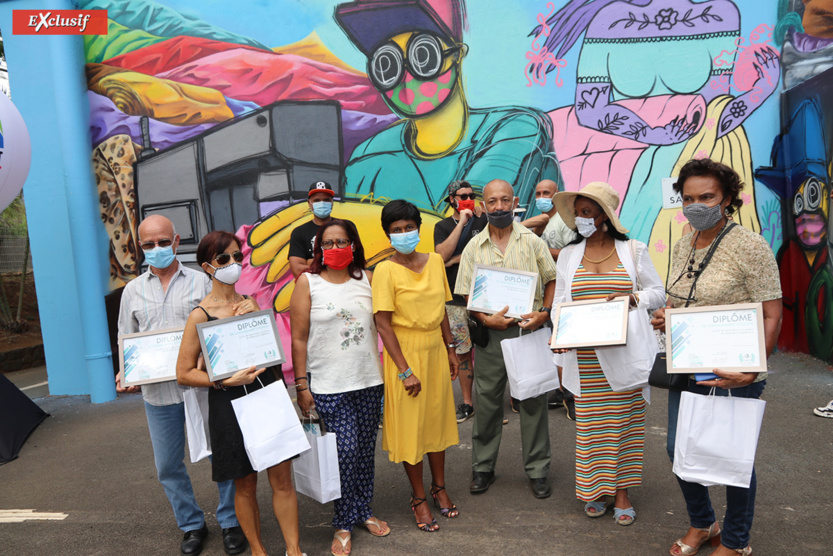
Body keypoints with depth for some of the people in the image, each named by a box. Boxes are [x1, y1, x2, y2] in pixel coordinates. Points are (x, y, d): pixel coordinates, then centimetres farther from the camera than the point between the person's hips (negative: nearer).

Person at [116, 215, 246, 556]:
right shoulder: (133, 290, 10)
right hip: (157, 391, 3)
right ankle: (191, 524, 32)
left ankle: (230, 522, 23)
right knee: (167, 465, 12)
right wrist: (125, 373, -4)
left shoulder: (200, 282, 1)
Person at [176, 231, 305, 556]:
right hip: (231, 405, -4)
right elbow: (184, 374, -7)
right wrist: (227, 380, -19)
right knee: (245, 485, 10)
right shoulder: (200, 315, -8)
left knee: (282, 478, 6)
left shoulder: (250, 303, 7)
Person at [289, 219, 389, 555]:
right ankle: (344, 524, 15)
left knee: (365, 450, 11)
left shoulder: (367, 279, 7)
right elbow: (299, 338, -2)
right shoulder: (308, 282, -2)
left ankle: (363, 512, 31)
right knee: (346, 451, -5)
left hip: (369, 380, 3)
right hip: (329, 385, -3)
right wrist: (301, 385, -4)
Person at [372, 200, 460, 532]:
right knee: (409, 426, 6)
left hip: (436, 350, 5)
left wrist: (451, 349, 11)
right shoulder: (386, 270, -14)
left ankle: (439, 489, 34)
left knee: (437, 420, 15)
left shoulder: (435, 261, 2)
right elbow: (383, 323, -16)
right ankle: (419, 498, 24)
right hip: (405, 352, -5)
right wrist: (405, 371, -18)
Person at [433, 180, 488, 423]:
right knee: (462, 352, 6)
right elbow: (442, 254, -10)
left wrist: (456, 259, -7)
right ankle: (467, 403, 18)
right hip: (456, 300, 1)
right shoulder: (443, 226, 9)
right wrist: (461, 223, -12)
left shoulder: (484, 220, 7)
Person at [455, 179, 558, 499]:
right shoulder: (473, 248, 5)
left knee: (534, 401, 6)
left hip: (529, 330, -1)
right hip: (490, 332, 1)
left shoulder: (532, 241, 4)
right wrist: (487, 320, -12)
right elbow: (467, 295, 5)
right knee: (487, 402, 9)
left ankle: (537, 470, 21)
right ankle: (482, 468, 25)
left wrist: (545, 312, -9)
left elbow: (552, 280, 8)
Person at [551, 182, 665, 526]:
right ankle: (594, 488, 18)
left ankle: (621, 491, 18)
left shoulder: (632, 250, 5)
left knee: (624, 418, 5)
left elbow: (658, 292, 8)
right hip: (586, 355, 1)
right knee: (590, 421, 3)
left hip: (624, 352, -1)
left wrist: (633, 298, -13)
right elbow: (560, 302, 12)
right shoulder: (568, 255, 10)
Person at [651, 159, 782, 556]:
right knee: (679, 449, 15)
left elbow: (771, 316, -16)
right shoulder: (682, 247, 6)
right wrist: (665, 318, -1)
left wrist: (750, 370, -26)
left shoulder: (749, 246, -14)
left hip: (733, 376, -6)